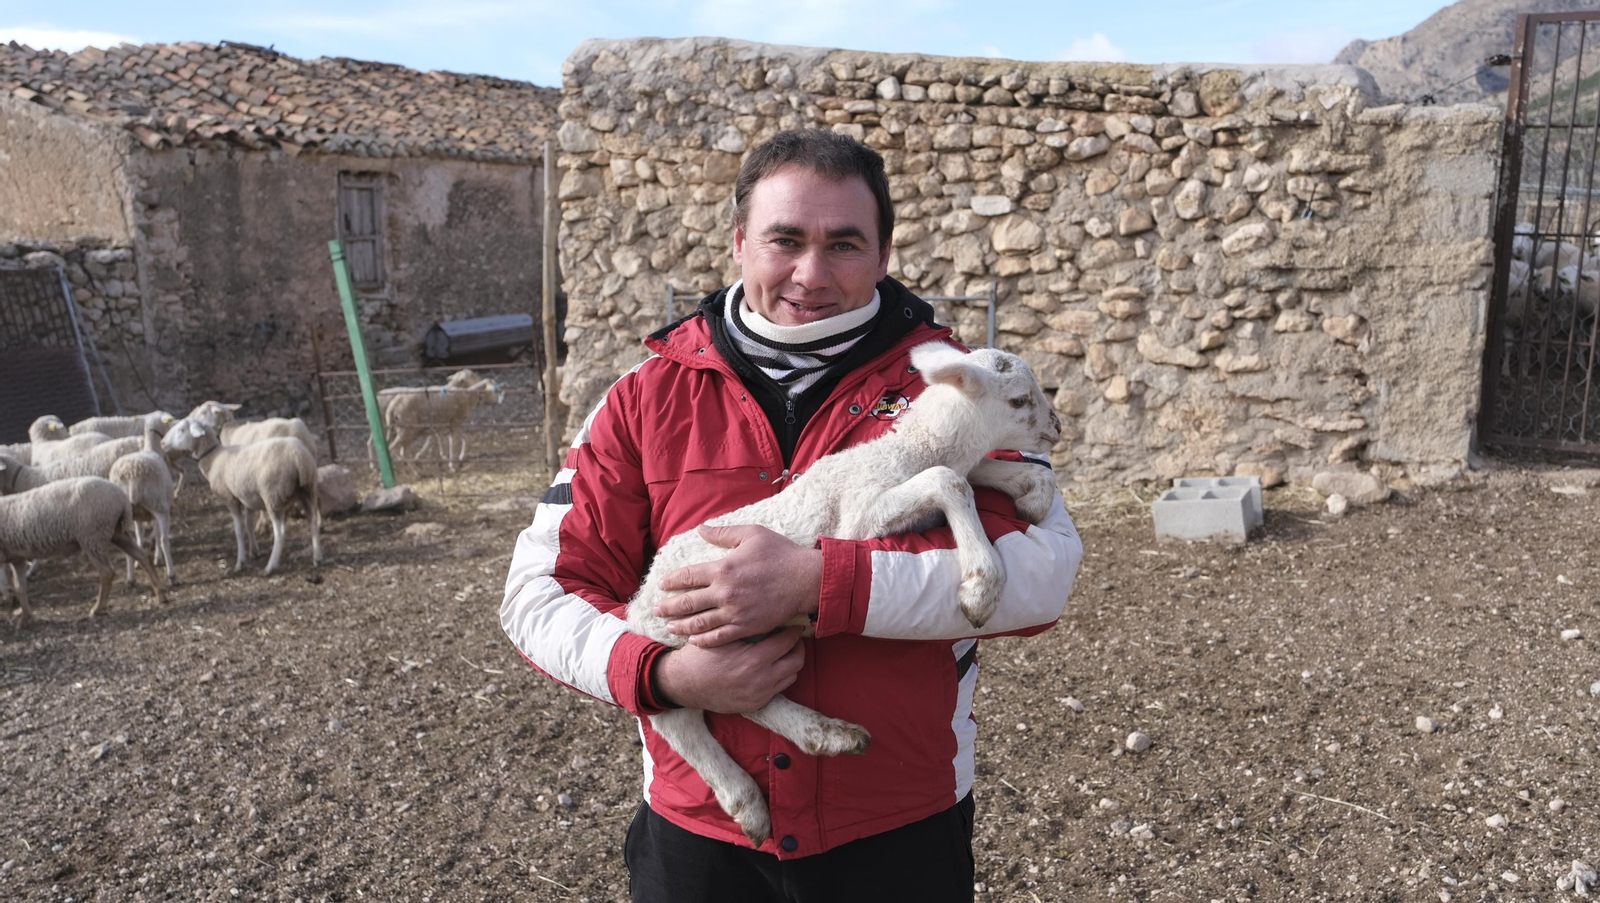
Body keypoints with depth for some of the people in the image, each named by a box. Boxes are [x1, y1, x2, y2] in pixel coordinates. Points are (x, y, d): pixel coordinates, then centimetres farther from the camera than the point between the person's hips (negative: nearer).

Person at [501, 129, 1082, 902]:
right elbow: (539, 592, 1)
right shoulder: (648, 398, -1)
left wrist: (816, 582, -27)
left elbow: (1044, 569, -17)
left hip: (903, 837, 0)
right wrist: (662, 673, -19)